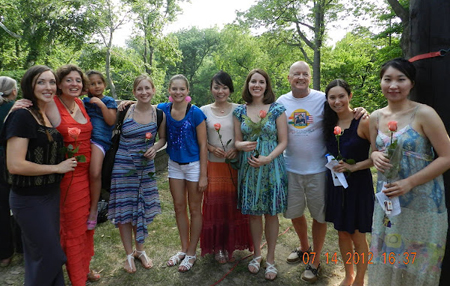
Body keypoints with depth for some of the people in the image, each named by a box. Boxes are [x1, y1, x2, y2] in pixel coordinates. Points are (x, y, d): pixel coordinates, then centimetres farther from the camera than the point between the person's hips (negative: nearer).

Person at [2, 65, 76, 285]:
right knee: (50, 255, 3)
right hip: (29, 199, -7)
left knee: (39, 252, 22)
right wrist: (57, 168, -16)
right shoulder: (22, 116, -18)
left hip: (52, 194, 8)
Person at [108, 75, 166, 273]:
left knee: (142, 209, 12)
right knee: (124, 210, 5)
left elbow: (163, 138, 9)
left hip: (146, 167, 2)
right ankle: (129, 255, 23)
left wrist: (155, 148, -7)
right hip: (123, 166, -2)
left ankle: (140, 250, 32)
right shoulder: (125, 111, -8)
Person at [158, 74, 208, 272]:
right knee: (179, 208, 14)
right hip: (174, 164, 5)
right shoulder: (163, 109, -4)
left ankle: (191, 253, 23)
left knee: (194, 209, 8)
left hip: (194, 165, -4)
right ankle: (184, 249, 32)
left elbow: (202, 145, -14)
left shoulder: (195, 113, -16)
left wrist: (203, 175, -14)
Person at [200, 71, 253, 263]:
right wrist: (212, 148, -12)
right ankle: (218, 247, 20)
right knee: (215, 204, 3)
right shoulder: (204, 111, 3)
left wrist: (237, 149, -12)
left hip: (235, 163, 0)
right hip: (213, 165, 0)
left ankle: (231, 244, 24)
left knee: (234, 204, 5)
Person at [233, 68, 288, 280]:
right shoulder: (240, 111, 4)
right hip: (249, 168, 2)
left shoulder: (277, 109, -4)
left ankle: (270, 259, 24)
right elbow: (237, 141, 6)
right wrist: (244, 146, -17)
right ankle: (257, 254, 32)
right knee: (253, 213, 12)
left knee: (271, 213, 7)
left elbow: (283, 141, -5)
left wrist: (267, 158, -20)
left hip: (272, 168, -2)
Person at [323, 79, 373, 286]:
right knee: (342, 233, 17)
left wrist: (353, 167, -20)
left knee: (357, 236, 8)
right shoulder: (329, 123, 3)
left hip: (358, 183, -5)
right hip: (336, 183, 5)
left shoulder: (362, 122, -15)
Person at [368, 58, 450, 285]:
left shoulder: (424, 114, -11)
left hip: (421, 202, -4)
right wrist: (375, 156, -8)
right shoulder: (376, 117, 4)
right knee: (386, 260, 14)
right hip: (386, 198, 5)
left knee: (417, 265, 8)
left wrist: (409, 183, -21)